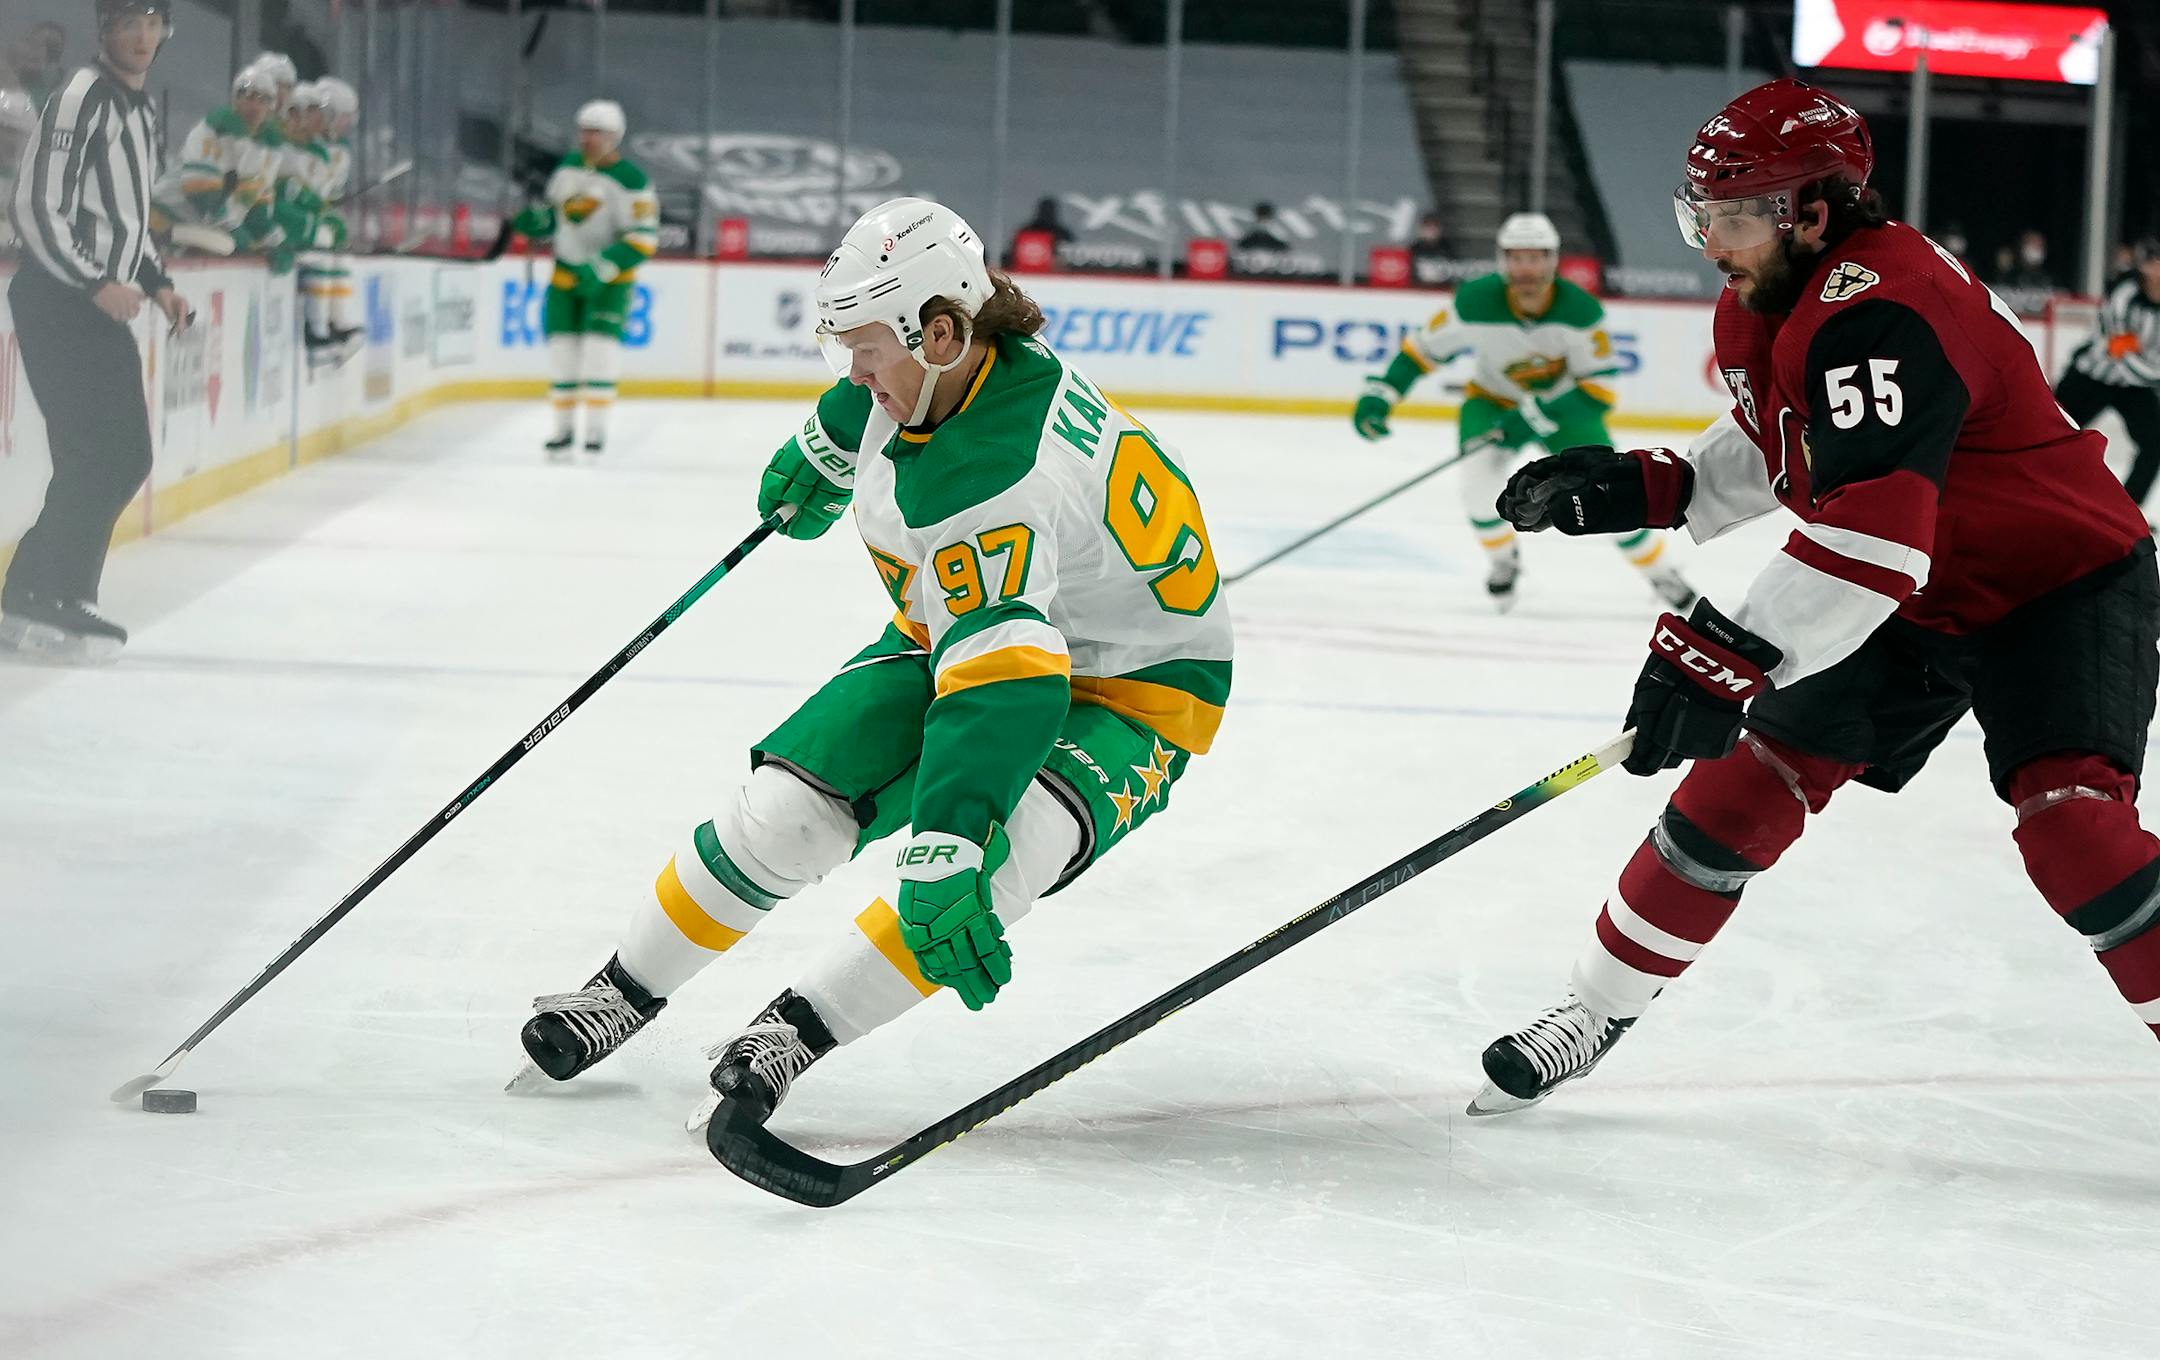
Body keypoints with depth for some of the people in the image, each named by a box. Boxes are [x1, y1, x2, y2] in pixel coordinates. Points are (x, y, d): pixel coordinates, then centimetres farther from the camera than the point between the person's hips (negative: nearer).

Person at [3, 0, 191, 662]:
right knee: (93, 456, -13)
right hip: (56, 304, -9)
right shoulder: (81, 98, -14)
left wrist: (158, 283, 14)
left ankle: (62, 594, 16)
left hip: (104, 308, 9)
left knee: (129, 457, 8)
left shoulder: (143, 109, 15)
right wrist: (98, 284, -23)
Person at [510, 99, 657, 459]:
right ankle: (564, 429, 11)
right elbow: (552, 217, 17)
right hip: (566, 275, 5)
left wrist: (602, 268, -26)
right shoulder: (568, 168, 5)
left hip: (609, 279, -5)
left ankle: (596, 430, -7)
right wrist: (531, 219, -5)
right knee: (562, 350, 1)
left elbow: (644, 239, -18)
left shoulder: (631, 181, -15)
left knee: (600, 347, -15)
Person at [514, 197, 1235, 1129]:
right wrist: (824, 449, 29)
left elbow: (1000, 678, -47)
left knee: (992, 848, -35)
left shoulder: (992, 483, -38)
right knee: (788, 806, -6)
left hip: (1135, 684, -8)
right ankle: (627, 989, 12)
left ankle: (806, 1025, -21)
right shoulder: (942, 365, -13)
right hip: (961, 626, 8)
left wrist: (942, 852, -54)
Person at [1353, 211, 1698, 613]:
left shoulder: (1580, 309, -28)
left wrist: (1538, 417, -35)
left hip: (1564, 403, 0)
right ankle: (1503, 561, 4)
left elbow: (1598, 388, -26)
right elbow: (1426, 348, -13)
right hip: (1493, 399, 0)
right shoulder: (1476, 303, -26)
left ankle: (1661, 575, 13)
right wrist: (1380, 394, -22)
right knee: (1478, 477, -26)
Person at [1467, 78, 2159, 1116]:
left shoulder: (1877, 312, -33)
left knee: (2068, 817, -27)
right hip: (1908, 603, 9)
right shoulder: (1762, 306, -2)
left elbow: (1873, 533, -44)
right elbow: (1780, 451, 17)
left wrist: (1728, 657, -48)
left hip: (2062, 583, -9)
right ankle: (1598, 1012, 18)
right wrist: (1642, 489, 1)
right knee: (1748, 780, 5)